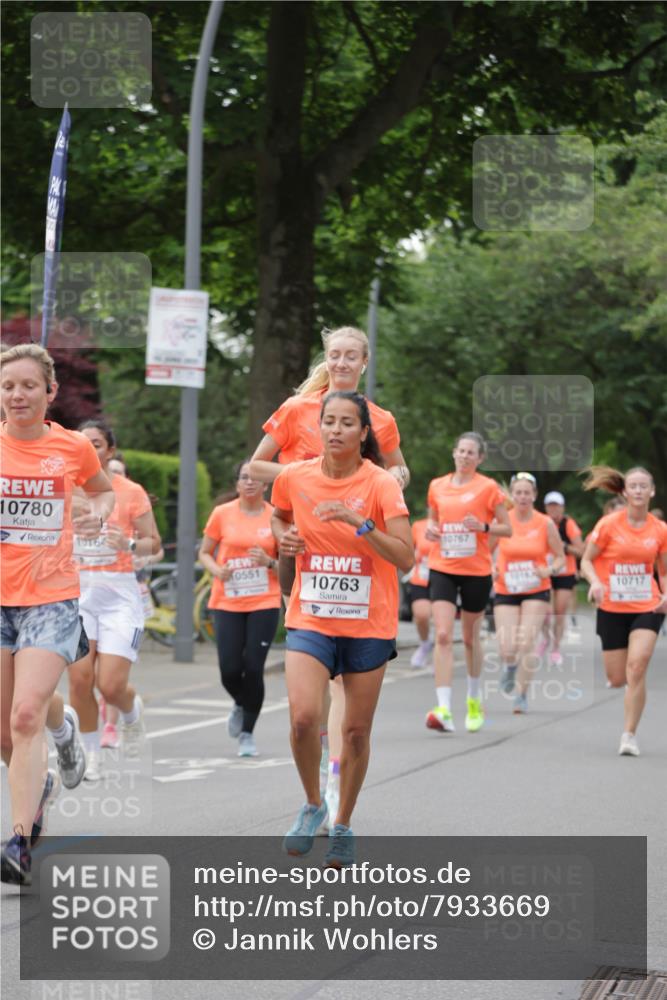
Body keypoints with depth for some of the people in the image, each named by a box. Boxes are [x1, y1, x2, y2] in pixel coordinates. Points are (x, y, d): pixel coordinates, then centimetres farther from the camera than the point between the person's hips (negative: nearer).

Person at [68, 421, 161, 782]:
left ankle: (132, 711, 27)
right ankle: (91, 755, 10)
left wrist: (130, 544, -19)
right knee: (79, 679, -8)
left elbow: (153, 543, 1)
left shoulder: (130, 492, -2)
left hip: (119, 594, -2)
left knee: (111, 686, -10)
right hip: (77, 593, 2)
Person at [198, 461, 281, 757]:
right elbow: (204, 553, 10)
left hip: (264, 603, 0)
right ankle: (240, 705, 29)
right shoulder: (222, 514, 2)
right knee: (230, 670, -6)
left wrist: (269, 562, -13)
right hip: (227, 603, 0)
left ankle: (247, 733, 10)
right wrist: (216, 570, -10)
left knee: (253, 669, -7)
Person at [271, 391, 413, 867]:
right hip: (310, 619, 1)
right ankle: (313, 805, 8)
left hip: (369, 625, -1)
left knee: (357, 730, 5)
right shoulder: (294, 478, -1)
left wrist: (359, 523, -29)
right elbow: (280, 516, 23)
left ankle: (343, 824, 24)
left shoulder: (381, 484, -10)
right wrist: (284, 537, 1)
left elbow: (405, 558, -18)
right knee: (303, 717, -17)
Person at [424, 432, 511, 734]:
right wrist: (430, 529, -2)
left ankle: (474, 700, 36)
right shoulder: (437, 486, 7)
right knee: (443, 635, -14)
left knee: (470, 637, 12)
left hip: (476, 571, -2)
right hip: (442, 569, 2)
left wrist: (483, 527, -19)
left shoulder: (488, 487, -3)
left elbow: (507, 529, 0)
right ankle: (444, 709, -20)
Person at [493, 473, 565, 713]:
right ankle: (510, 667, 31)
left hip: (536, 593, -1)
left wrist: (550, 570, -17)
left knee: (526, 644, -14)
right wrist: (492, 570, -11)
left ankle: (522, 696, 0)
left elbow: (561, 558, 4)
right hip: (505, 593, 1)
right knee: (507, 650, -7)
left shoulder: (545, 524, -4)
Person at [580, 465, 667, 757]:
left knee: (637, 667, -18)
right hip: (612, 609, 0)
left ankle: (629, 736, -10)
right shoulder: (609, 524, -7)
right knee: (617, 679, 3)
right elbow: (586, 561, 0)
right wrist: (595, 582, -20)